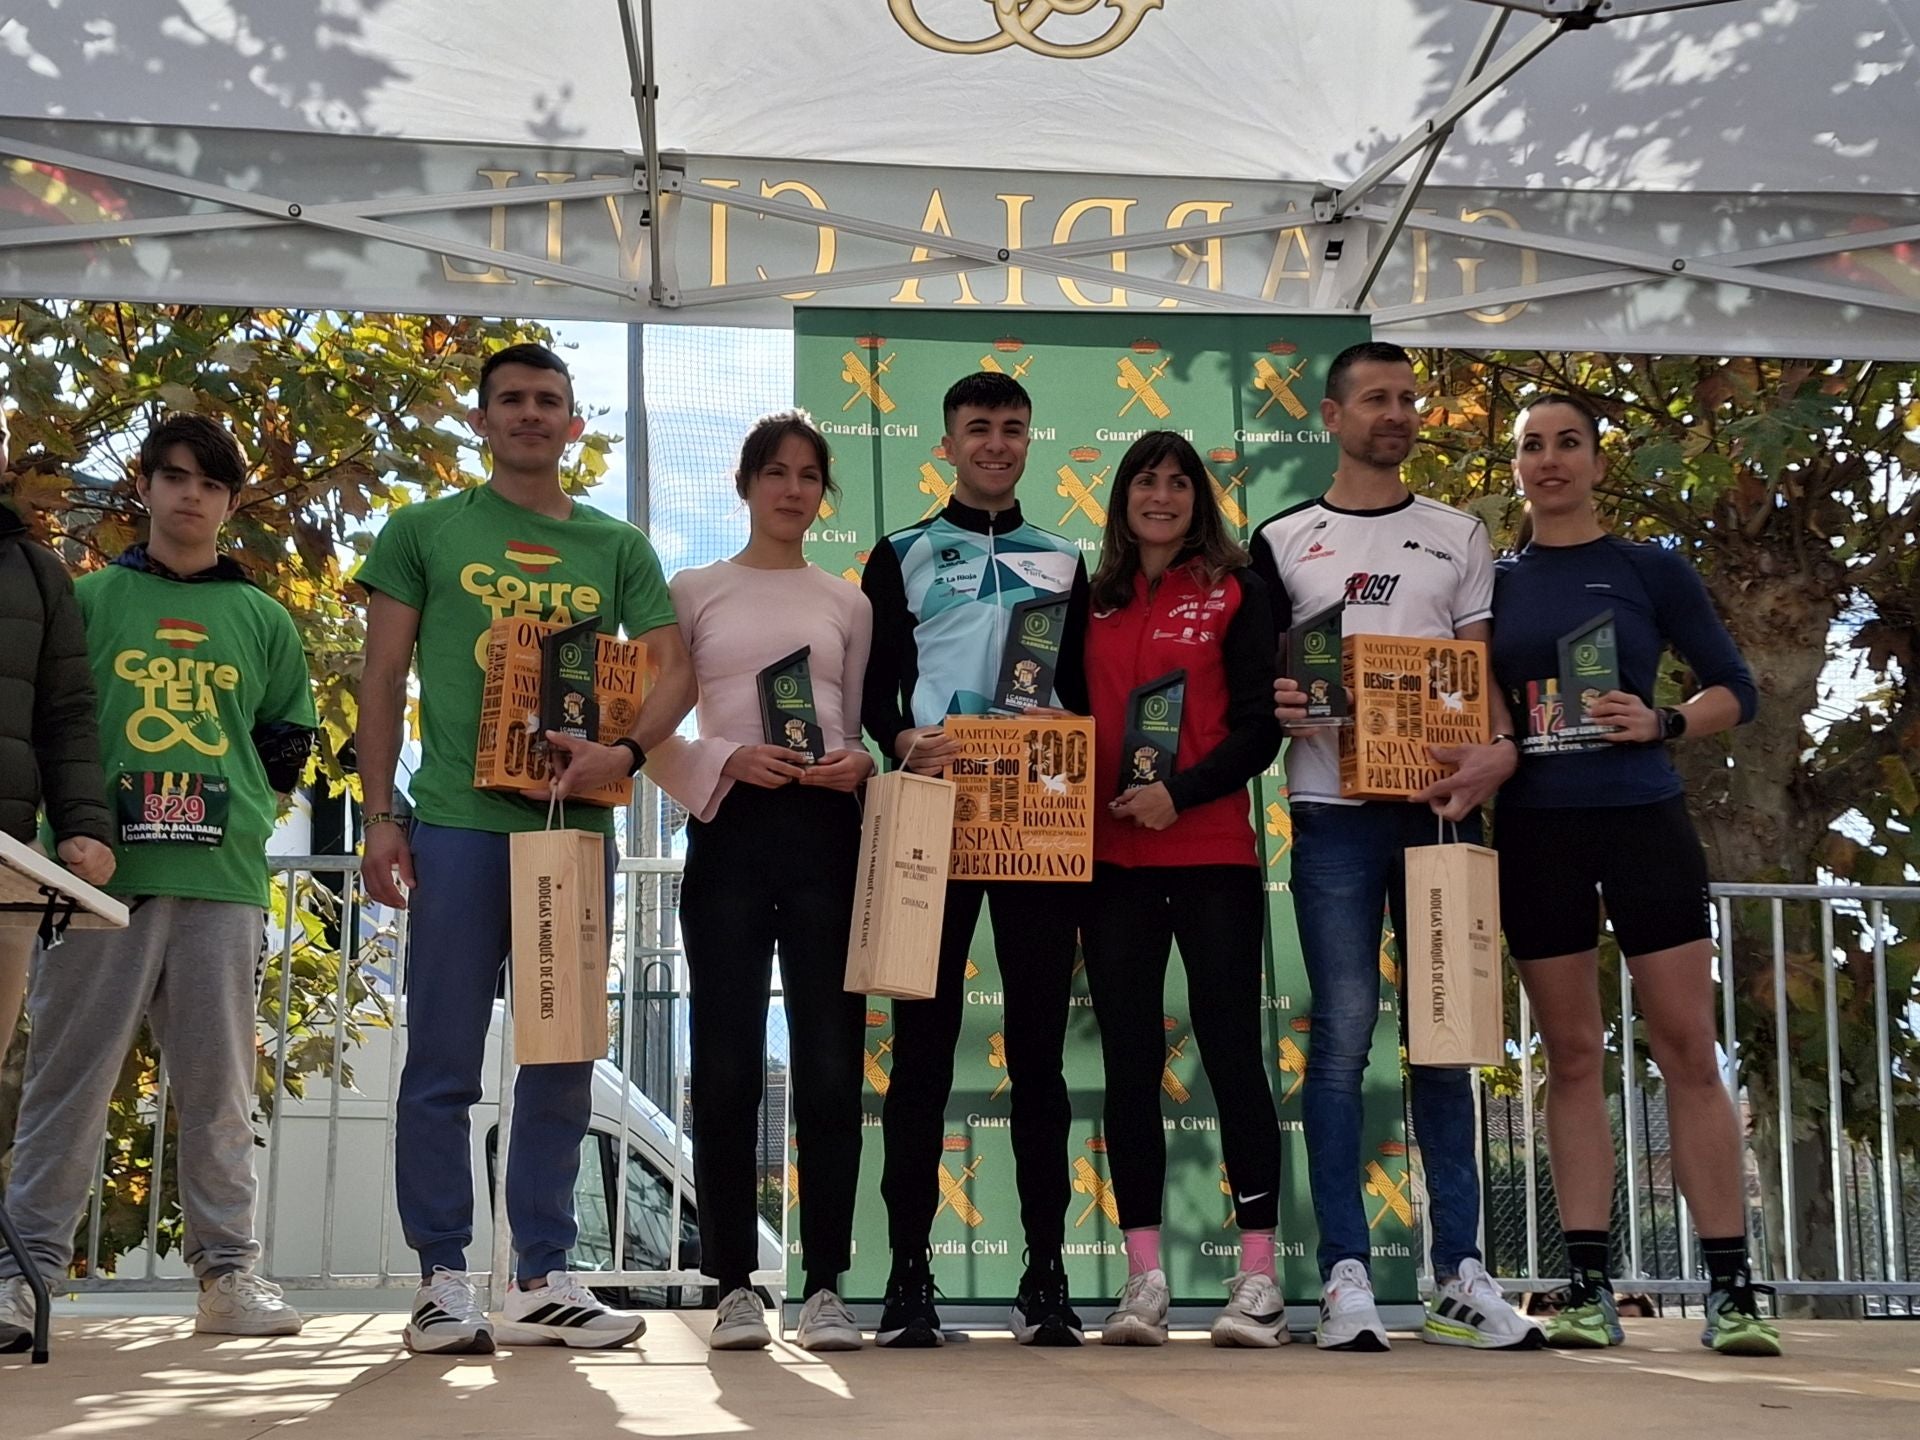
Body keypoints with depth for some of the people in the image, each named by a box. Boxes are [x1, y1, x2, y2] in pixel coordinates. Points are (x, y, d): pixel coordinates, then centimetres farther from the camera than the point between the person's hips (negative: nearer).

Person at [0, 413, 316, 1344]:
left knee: (219, 1082, 4)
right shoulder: (90, 599, 10)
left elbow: (290, 741, 19)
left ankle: (227, 1268, 8)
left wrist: (240, 809, 6)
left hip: (224, 881, 2)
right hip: (102, 873, -2)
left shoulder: (263, 620, 15)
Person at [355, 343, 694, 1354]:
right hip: (459, 822, -2)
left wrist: (624, 753, -15)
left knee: (560, 1064, 7)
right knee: (443, 1062, -1)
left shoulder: (617, 548, 13)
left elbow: (674, 667, 5)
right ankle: (442, 1278, 7)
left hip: (576, 823, 3)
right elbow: (383, 680, 6)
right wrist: (379, 816, -3)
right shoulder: (424, 532, 8)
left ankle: (542, 1279, 14)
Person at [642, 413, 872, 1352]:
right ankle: (735, 1286, 5)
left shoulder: (848, 604, 15)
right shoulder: (695, 593, 10)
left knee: (829, 1064, -3)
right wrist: (728, 761, -12)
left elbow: (865, 727, 14)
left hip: (825, 831, 1)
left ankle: (826, 1287, 3)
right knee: (727, 1065, -2)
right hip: (728, 828, -1)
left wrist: (859, 764, -8)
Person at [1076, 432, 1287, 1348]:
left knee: (1230, 1049, -2)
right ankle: (1143, 1280, 8)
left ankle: (1259, 1276, 3)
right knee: (1129, 1061, 3)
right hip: (1112, 858, 3)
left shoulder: (1235, 593, 4)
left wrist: (1181, 792, -16)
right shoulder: (1093, 602, 14)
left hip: (1212, 855, -3)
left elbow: (1260, 730, -3)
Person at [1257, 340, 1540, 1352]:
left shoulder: (1459, 537, 15)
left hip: (1441, 808, 2)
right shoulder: (1283, 542, 11)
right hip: (1334, 811, -2)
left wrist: (1500, 747, -11)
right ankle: (1346, 1274, -2)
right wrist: (1277, 705, -13)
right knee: (1344, 1032, -5)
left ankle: (1460, 1272, 8)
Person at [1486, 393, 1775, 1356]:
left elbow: (1736, 691, 5)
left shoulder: (1653, 571, 4)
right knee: (1572, 1057, 4)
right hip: (1535, 832, 2)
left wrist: (1662, 725, -12)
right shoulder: (1494, 581, 9)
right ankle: (1588, 1289, 7)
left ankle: (1730, 1290, -2)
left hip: (1642, 821, -2)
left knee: (1688, 1050, -4)